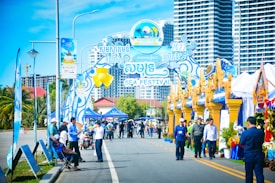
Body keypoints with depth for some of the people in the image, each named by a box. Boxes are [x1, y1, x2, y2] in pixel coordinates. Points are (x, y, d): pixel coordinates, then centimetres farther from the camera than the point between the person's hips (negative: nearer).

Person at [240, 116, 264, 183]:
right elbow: (262, 142, 8)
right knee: (259, 174, 0)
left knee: (249, 174, 12)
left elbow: (241, 143, -1)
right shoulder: (261, 132, -7)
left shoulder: (245, 133, -15)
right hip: (259, 156, 1)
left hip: (249, 156, -1)